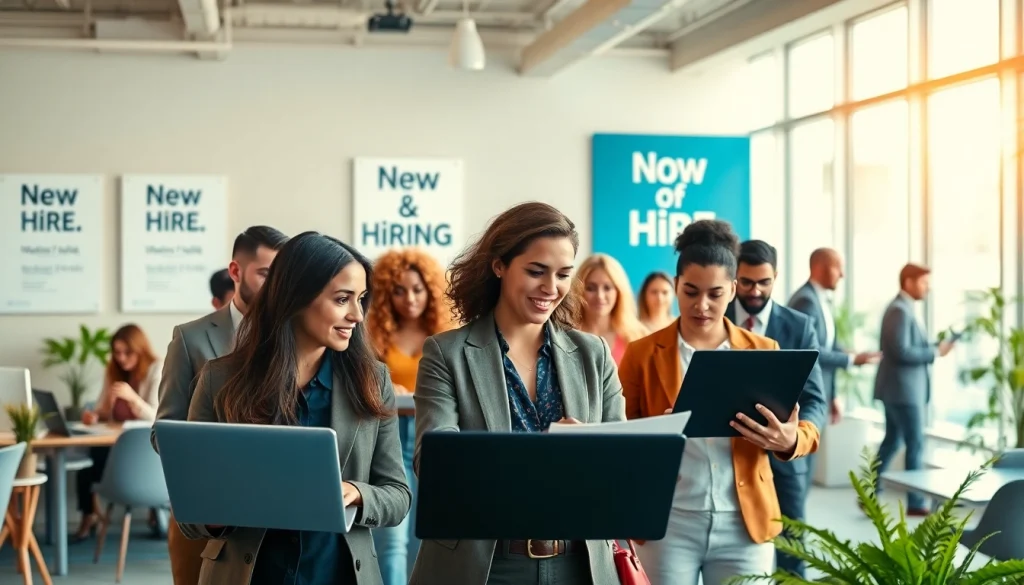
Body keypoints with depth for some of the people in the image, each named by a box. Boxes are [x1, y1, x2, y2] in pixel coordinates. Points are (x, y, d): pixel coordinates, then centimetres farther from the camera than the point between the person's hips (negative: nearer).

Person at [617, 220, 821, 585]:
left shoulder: (763, 351, 6)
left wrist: (788, 441, -17)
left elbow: (807, 431, 7)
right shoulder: (642, 354, 2)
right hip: (667, 526, -1)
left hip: (744, 526, 2)